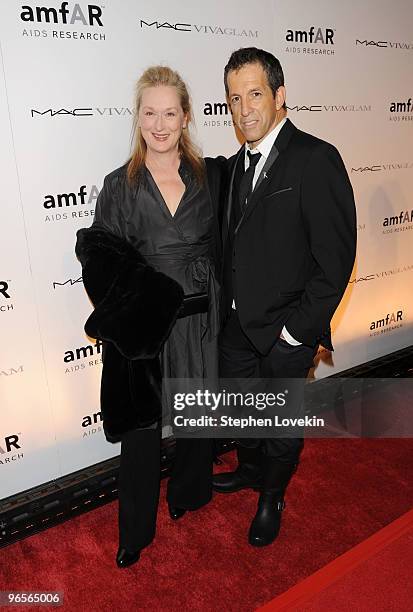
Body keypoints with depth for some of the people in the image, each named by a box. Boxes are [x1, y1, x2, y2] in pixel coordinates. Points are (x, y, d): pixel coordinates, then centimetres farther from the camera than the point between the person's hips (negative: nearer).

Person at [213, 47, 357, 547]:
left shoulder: (316, 159, -15)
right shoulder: (237, 164, 7)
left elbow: (336, 257, -18)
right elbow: (233, 244, 10)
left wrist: (296, 328, -16)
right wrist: (228, 307, 4)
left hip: (285, 333, -6)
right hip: (237, 324, 6)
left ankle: (272, 497, 42)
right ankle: (250, 469, 52)